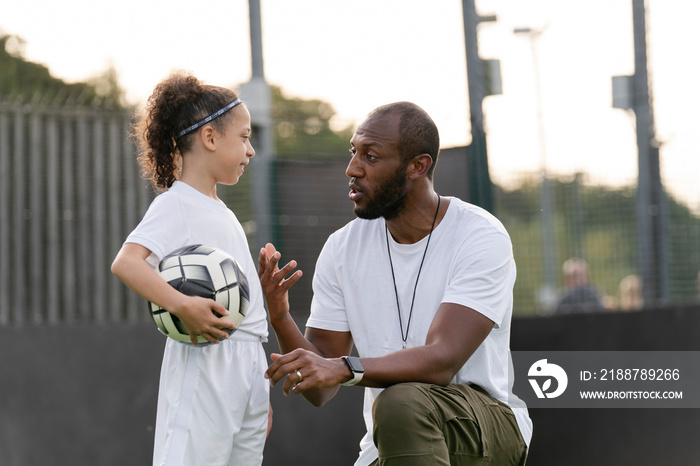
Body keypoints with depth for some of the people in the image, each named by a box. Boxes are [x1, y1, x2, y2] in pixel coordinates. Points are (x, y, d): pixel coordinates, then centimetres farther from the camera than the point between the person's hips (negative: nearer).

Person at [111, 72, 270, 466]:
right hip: (205, 362, -9)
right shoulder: (176, 204, -6)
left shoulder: (222, 212, 22)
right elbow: (126, 262, -22)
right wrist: (182, 306, -35)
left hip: (249, 364, 9)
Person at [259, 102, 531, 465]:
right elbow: (320, 393, 2)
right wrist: (280, 319, -15)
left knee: (402, 402, -32)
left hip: (487, 427, -4)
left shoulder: (482, 237, -11)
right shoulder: (342, 248, 4)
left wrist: (345, 368, -36)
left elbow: (441, 361, -23)